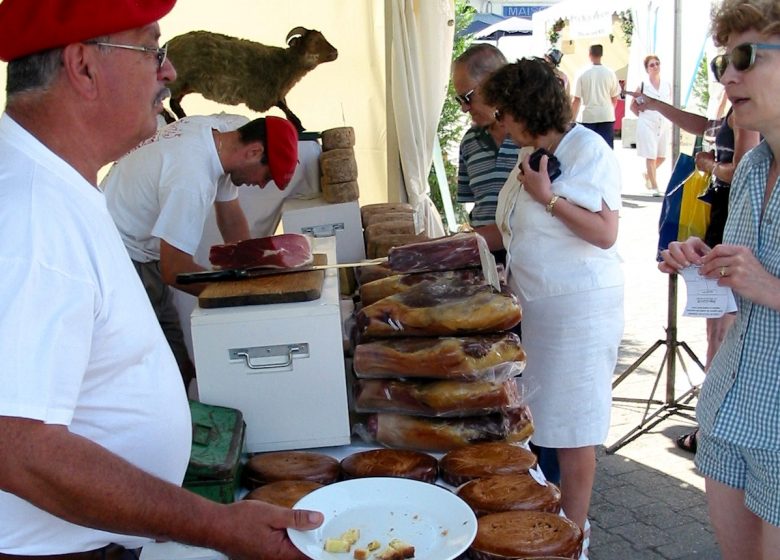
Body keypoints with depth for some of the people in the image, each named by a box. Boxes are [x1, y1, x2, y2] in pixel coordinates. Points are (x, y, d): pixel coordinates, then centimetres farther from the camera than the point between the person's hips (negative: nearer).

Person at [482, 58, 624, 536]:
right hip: (536, 305, 8)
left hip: (578, 310, -8)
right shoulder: (533, 153, 13)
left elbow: (605, 233, -21)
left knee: (572, 431, 2)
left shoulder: (587, 150, -13)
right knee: (541, 421, 14)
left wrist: (548, 196, -20)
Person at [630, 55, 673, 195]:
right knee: (651, 156, -4)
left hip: (664, 125, 4)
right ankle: (654, 186, 1)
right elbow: (633, 106, 4)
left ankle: (647, 174, 34)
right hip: (647, 125, -4)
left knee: (662, 156, 9)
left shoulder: (667, 85, 6)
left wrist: (670, 123, 8)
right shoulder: (642, 85, -3)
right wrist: (642, 116, -1)